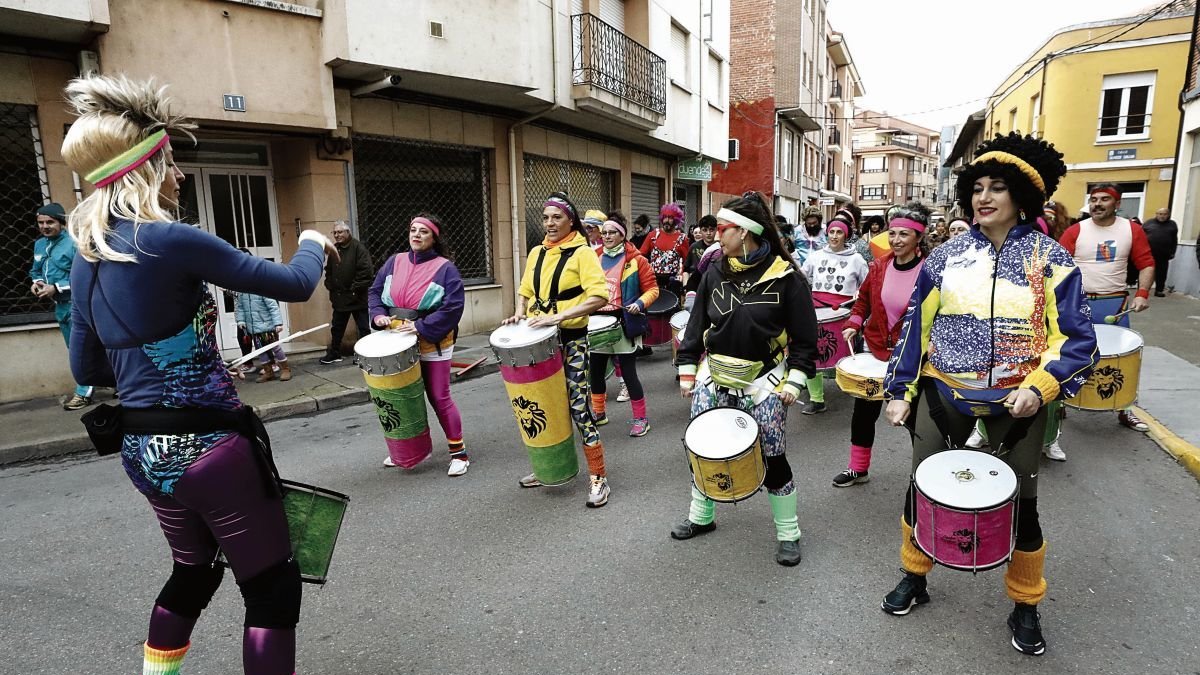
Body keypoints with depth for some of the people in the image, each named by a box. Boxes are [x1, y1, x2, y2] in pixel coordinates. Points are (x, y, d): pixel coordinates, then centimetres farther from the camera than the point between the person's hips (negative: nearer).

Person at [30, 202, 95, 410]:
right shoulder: (39, 245, 11)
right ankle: (83, 388, 28)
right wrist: (36, 282, 1)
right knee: (73, 350, 17)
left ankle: (84, 392, 1)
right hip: (60, 306, 9)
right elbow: (36, 270, 24)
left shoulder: (73, 243, -14)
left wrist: (56, 288, -20)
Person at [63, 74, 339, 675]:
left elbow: (88, 369, 14)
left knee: (194, 569, 29)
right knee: (272, 585, 7)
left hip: (143, 451, 9)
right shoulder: (170, 240, -18)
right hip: (209, 446, -8)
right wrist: (312, 243, 4)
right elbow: (295, 285, -16)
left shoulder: (87, 258, 7)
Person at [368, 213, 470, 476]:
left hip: (432, 343, -5)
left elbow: (453, 306, -17)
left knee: (438, 398, -3)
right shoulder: (394, 262, 7)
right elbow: (375, 290, 13)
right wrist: (378, 314, -7)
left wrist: (421, 327, -22)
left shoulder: (445, 268, -9)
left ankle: (458, 451, 10)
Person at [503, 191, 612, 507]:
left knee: (578, 408, -7)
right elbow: (525, 291, 21)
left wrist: (559, 315, -27)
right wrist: (520, 312, 0)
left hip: (571, 339, -6)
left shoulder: (582, 253, -8)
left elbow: (599, 296, -20)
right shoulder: (536, 253, 10)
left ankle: (598, 478, 6)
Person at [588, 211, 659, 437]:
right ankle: (599, 413, 29)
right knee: (595, 370, 11)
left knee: (628, 371, -2)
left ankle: (640, 418, 12)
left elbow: (652, 289, -3)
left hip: (623, 323, -5)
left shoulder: (635, 259, -4)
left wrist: (640, 303, -20)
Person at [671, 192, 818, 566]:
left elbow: (805, 336, -4)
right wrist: (687, 369, 7)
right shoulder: (715, 272, 2)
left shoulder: (786, 276, -10)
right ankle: (700, 517, 33)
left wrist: (795, 380, -9)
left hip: (763, 383, -4)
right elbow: (697, 324, 9)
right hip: (713, 377, 4)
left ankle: (788, 534, 23)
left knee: (773, 458, 3)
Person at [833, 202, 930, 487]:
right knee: (864, 410, 12)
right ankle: (858, 469, 29)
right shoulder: (879, 266, -1)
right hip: (876, 349, 4)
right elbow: (864, 300, 12)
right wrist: (853, 325, -2)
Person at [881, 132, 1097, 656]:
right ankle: (914, 577, 32)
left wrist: (1040, 386, -23)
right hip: (943, 392, 2)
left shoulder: (1051, 260, -4)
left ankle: (1025, 607, 33)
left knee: (1021, 501, 11)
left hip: (1018, 400, -1)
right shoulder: (944, 257, 1)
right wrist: (900, 390, 2)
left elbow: (1077, 339, -6)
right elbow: (915, 328, 4)